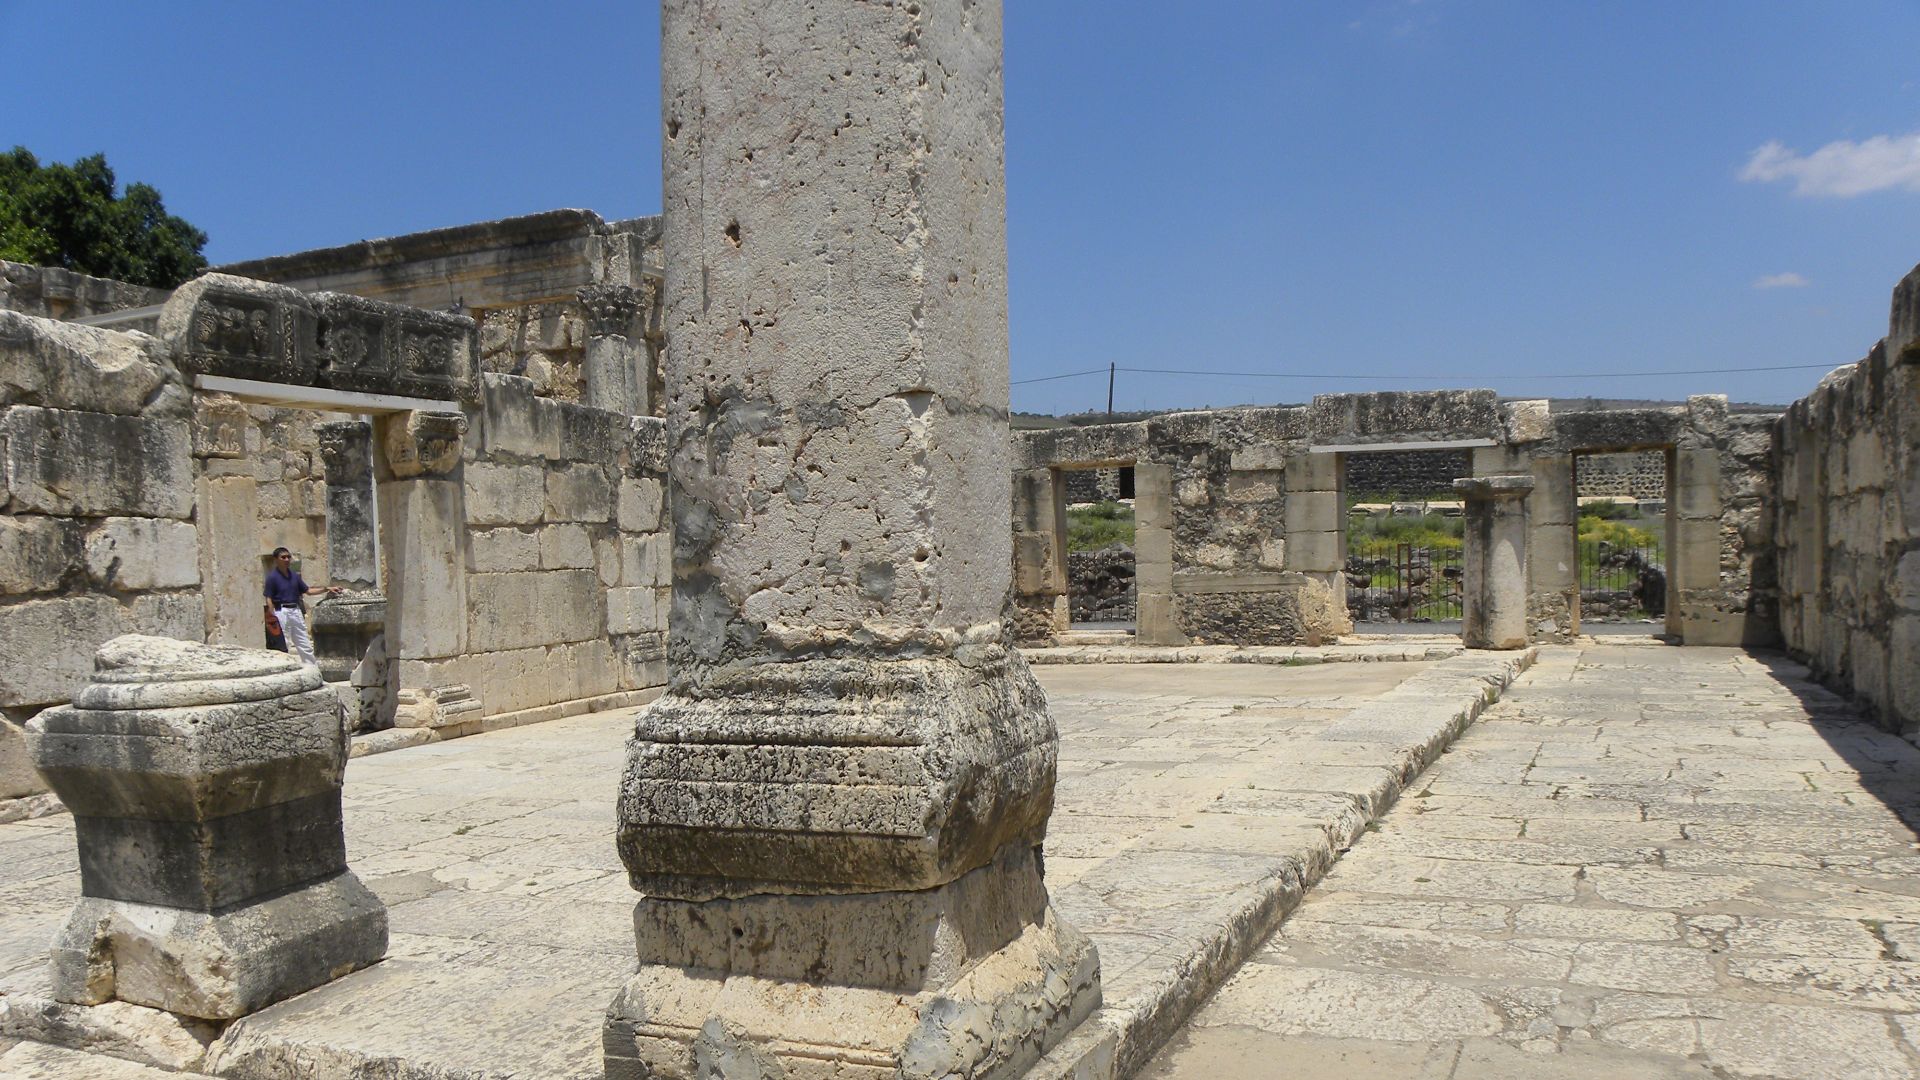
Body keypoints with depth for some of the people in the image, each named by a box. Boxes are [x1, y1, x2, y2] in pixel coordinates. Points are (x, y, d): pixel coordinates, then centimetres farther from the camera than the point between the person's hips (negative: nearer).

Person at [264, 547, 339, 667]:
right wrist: (272, 618, -17)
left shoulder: (294, 576, 11)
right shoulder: (272, 577, -7)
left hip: (296, 610, 6)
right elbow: (269, 599, -10)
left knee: (305, 644, 9)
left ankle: (313, 668, 13)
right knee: (284, 645, -2)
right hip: (281, 611, -6)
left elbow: (308, 590, 16)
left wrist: (327, 589, 8)